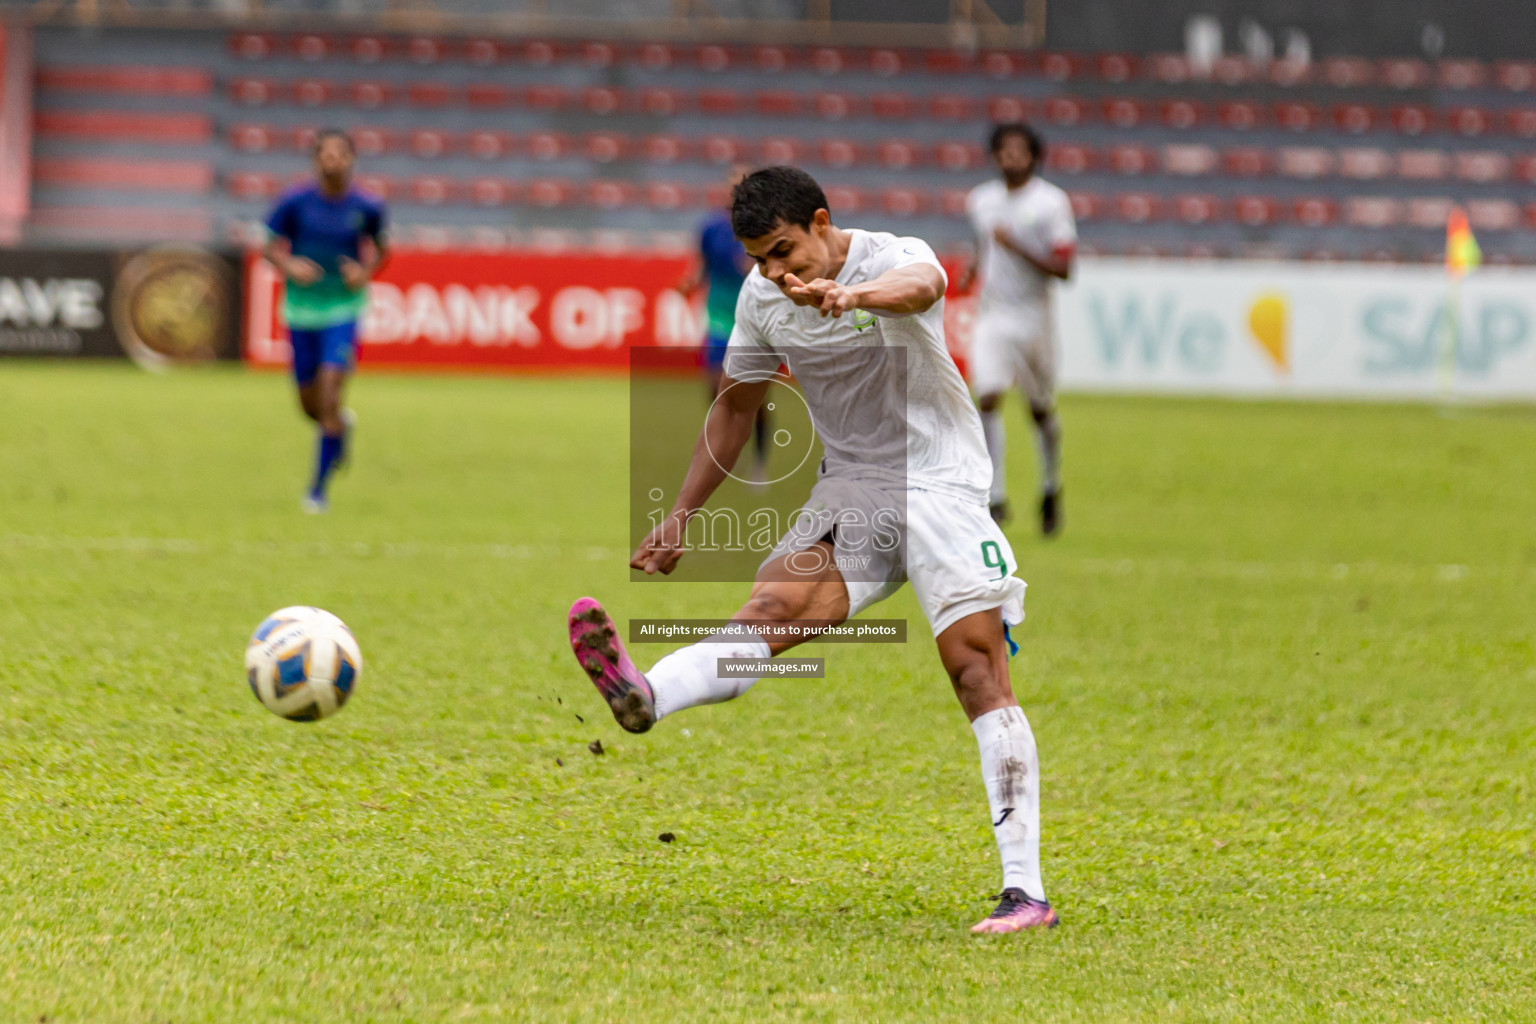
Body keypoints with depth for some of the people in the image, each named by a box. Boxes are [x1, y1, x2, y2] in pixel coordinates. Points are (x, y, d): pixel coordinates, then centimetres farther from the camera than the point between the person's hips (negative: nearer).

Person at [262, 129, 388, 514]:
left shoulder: (367, 207, -5)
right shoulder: (295, 202, -6)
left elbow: (377, 246, 14)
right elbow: (272, 246, 4)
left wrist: (366, 272, -6)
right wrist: (288, 266, -16)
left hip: (343, 311, -1)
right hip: (301, 310, 2)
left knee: (330, 394, -15)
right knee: (311, 406, 8)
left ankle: (317, 491, -6)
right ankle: (341, 424, 47)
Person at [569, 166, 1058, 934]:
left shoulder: (895, 256, -14)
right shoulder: (761, 299, 3)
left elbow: (918, 286, -41)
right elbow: (735, 409, 18)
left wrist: (853, 294, -64)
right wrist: (681, 517, 14)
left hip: (939, 481, -4)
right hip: (851, 491, 4)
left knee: (978, 671, -15)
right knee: (774, 604, -24)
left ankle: (1025, 891, -16)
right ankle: (643, 696, -52)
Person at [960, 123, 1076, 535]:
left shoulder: (1051, 203, -9)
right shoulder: (981, 200, 7)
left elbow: (1064, 269, -14)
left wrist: (1017, 247, -24)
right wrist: (970, 274, 7)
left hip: (1032, 319, -2)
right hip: (990, 315, 2)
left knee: (1040, 409, 11)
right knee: (988, 399, -16)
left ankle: (1051, 489, 34)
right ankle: (996, 497, -15)